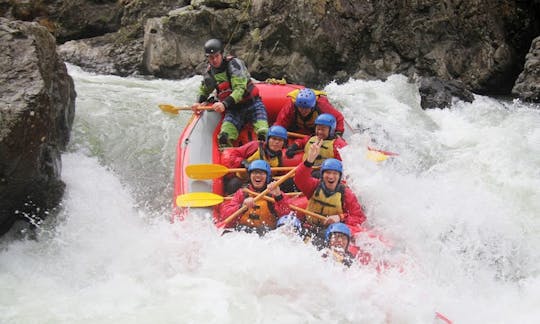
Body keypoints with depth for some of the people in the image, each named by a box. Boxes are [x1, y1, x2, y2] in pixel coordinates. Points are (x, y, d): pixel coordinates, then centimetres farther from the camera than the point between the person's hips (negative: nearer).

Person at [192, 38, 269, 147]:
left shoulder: (233, 63, -14)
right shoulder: (210, 73, 6)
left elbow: (240, 89, -26)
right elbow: (204, 90, 30)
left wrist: (225, 104, -37)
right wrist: (200, 102, 12)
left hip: (251, 103, -5)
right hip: (233, 109, 5)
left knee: (263, 134, -29)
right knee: (224, 138, -21)